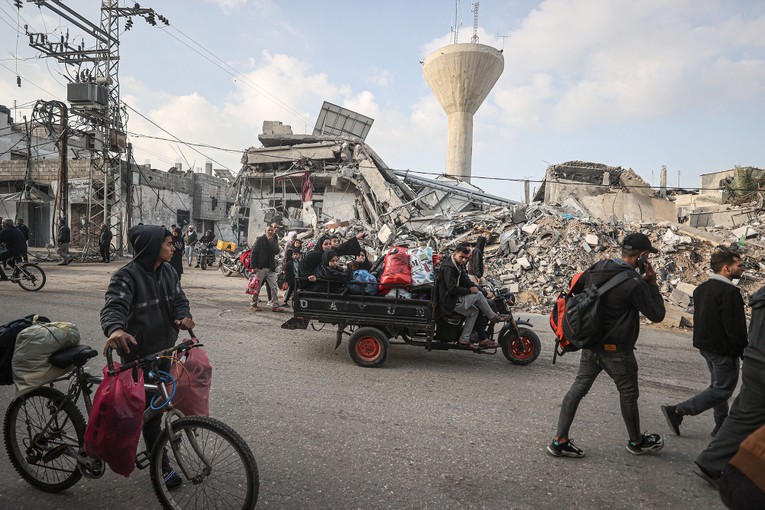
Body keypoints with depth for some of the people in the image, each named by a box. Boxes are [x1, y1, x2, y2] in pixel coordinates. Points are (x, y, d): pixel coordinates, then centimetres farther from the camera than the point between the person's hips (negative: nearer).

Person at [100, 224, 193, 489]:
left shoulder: (168, 272, 4)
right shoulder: (127, 275, -18)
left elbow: (179, 300, 5)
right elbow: (113, 306, -29)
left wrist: (183, 316, -18)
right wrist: (115, 329, -50)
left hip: (165, 349, 7)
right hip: (139, 353, -7)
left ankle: (155, 451, 41)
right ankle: (162, 466, 14)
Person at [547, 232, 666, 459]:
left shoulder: (597, 268, 1)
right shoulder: (634, 283, -21)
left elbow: (573, 290, 11)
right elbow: (657, 315, -11)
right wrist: (652, 283, -5)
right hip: (616, 349, -6)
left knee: (579, 387, 9)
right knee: (628, 393, 14)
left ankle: (559, 440, 9)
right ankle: (637, 442, 36)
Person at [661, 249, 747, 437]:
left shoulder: (701, 288, 9)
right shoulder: (730, 291, -21)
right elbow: (735, 328, -21)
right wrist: (744, 352, -12)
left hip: (704, 344, 10)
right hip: (723, 349, -9)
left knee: (718, 385, 21)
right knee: (722, 390, 1)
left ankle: (721, 425, 29)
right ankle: (677, 411, -4)